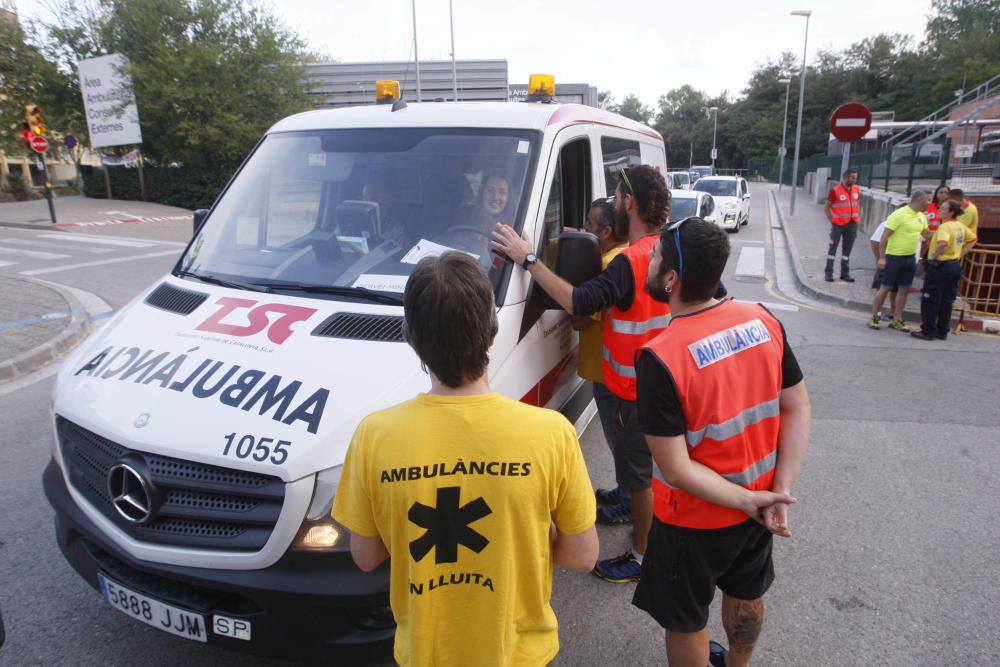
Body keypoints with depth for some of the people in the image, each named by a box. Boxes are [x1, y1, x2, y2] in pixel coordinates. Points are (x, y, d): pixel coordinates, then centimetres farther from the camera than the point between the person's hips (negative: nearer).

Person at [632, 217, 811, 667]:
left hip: (694, 521, -6)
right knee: (746, 596, 31)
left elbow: (677, 470, -26)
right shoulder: (763, 321, -11)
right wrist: (780, 493, -6)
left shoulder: (660, 358, -30)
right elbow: (798, 410, -5)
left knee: (686, 621, 19)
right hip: (756, 505, 7)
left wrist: (751, 501, -16)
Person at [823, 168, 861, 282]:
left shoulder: (857, 189, 3)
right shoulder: (835, 190, -12)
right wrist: (832, 221, -9)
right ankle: (829, 273, 9)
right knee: (833, 248, 3)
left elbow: (858, 205, 15)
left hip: (852, 224, 5)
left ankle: (845, 273, 19)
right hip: (838, 224, -5)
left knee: (847, 249, 11)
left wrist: (858, 219, 7)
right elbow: (827, 207, -6)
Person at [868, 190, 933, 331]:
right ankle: (873, 317, 7)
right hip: (894, 257, -7)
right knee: (885, 288, -2)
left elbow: (927, 234, 25)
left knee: (904, 289, 9)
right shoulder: (899, 215, -16)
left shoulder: (922, 217, 8)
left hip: (910, 258, 7)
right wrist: (882, 258, -20)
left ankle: (897, 320, 17)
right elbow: (884, 237, -17)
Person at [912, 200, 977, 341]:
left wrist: (934, 256, -21)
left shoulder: (945, 226, -18)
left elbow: (943, 243, -36)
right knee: (947, 301, 13)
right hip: (955, 265, 9)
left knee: (930, 300, 0)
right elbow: (972, 240, 23)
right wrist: (960, 255, 17)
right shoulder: (960, 226, 10)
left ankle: (927, 331, 3)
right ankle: (942, 332, 20)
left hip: (940, 266, -8)